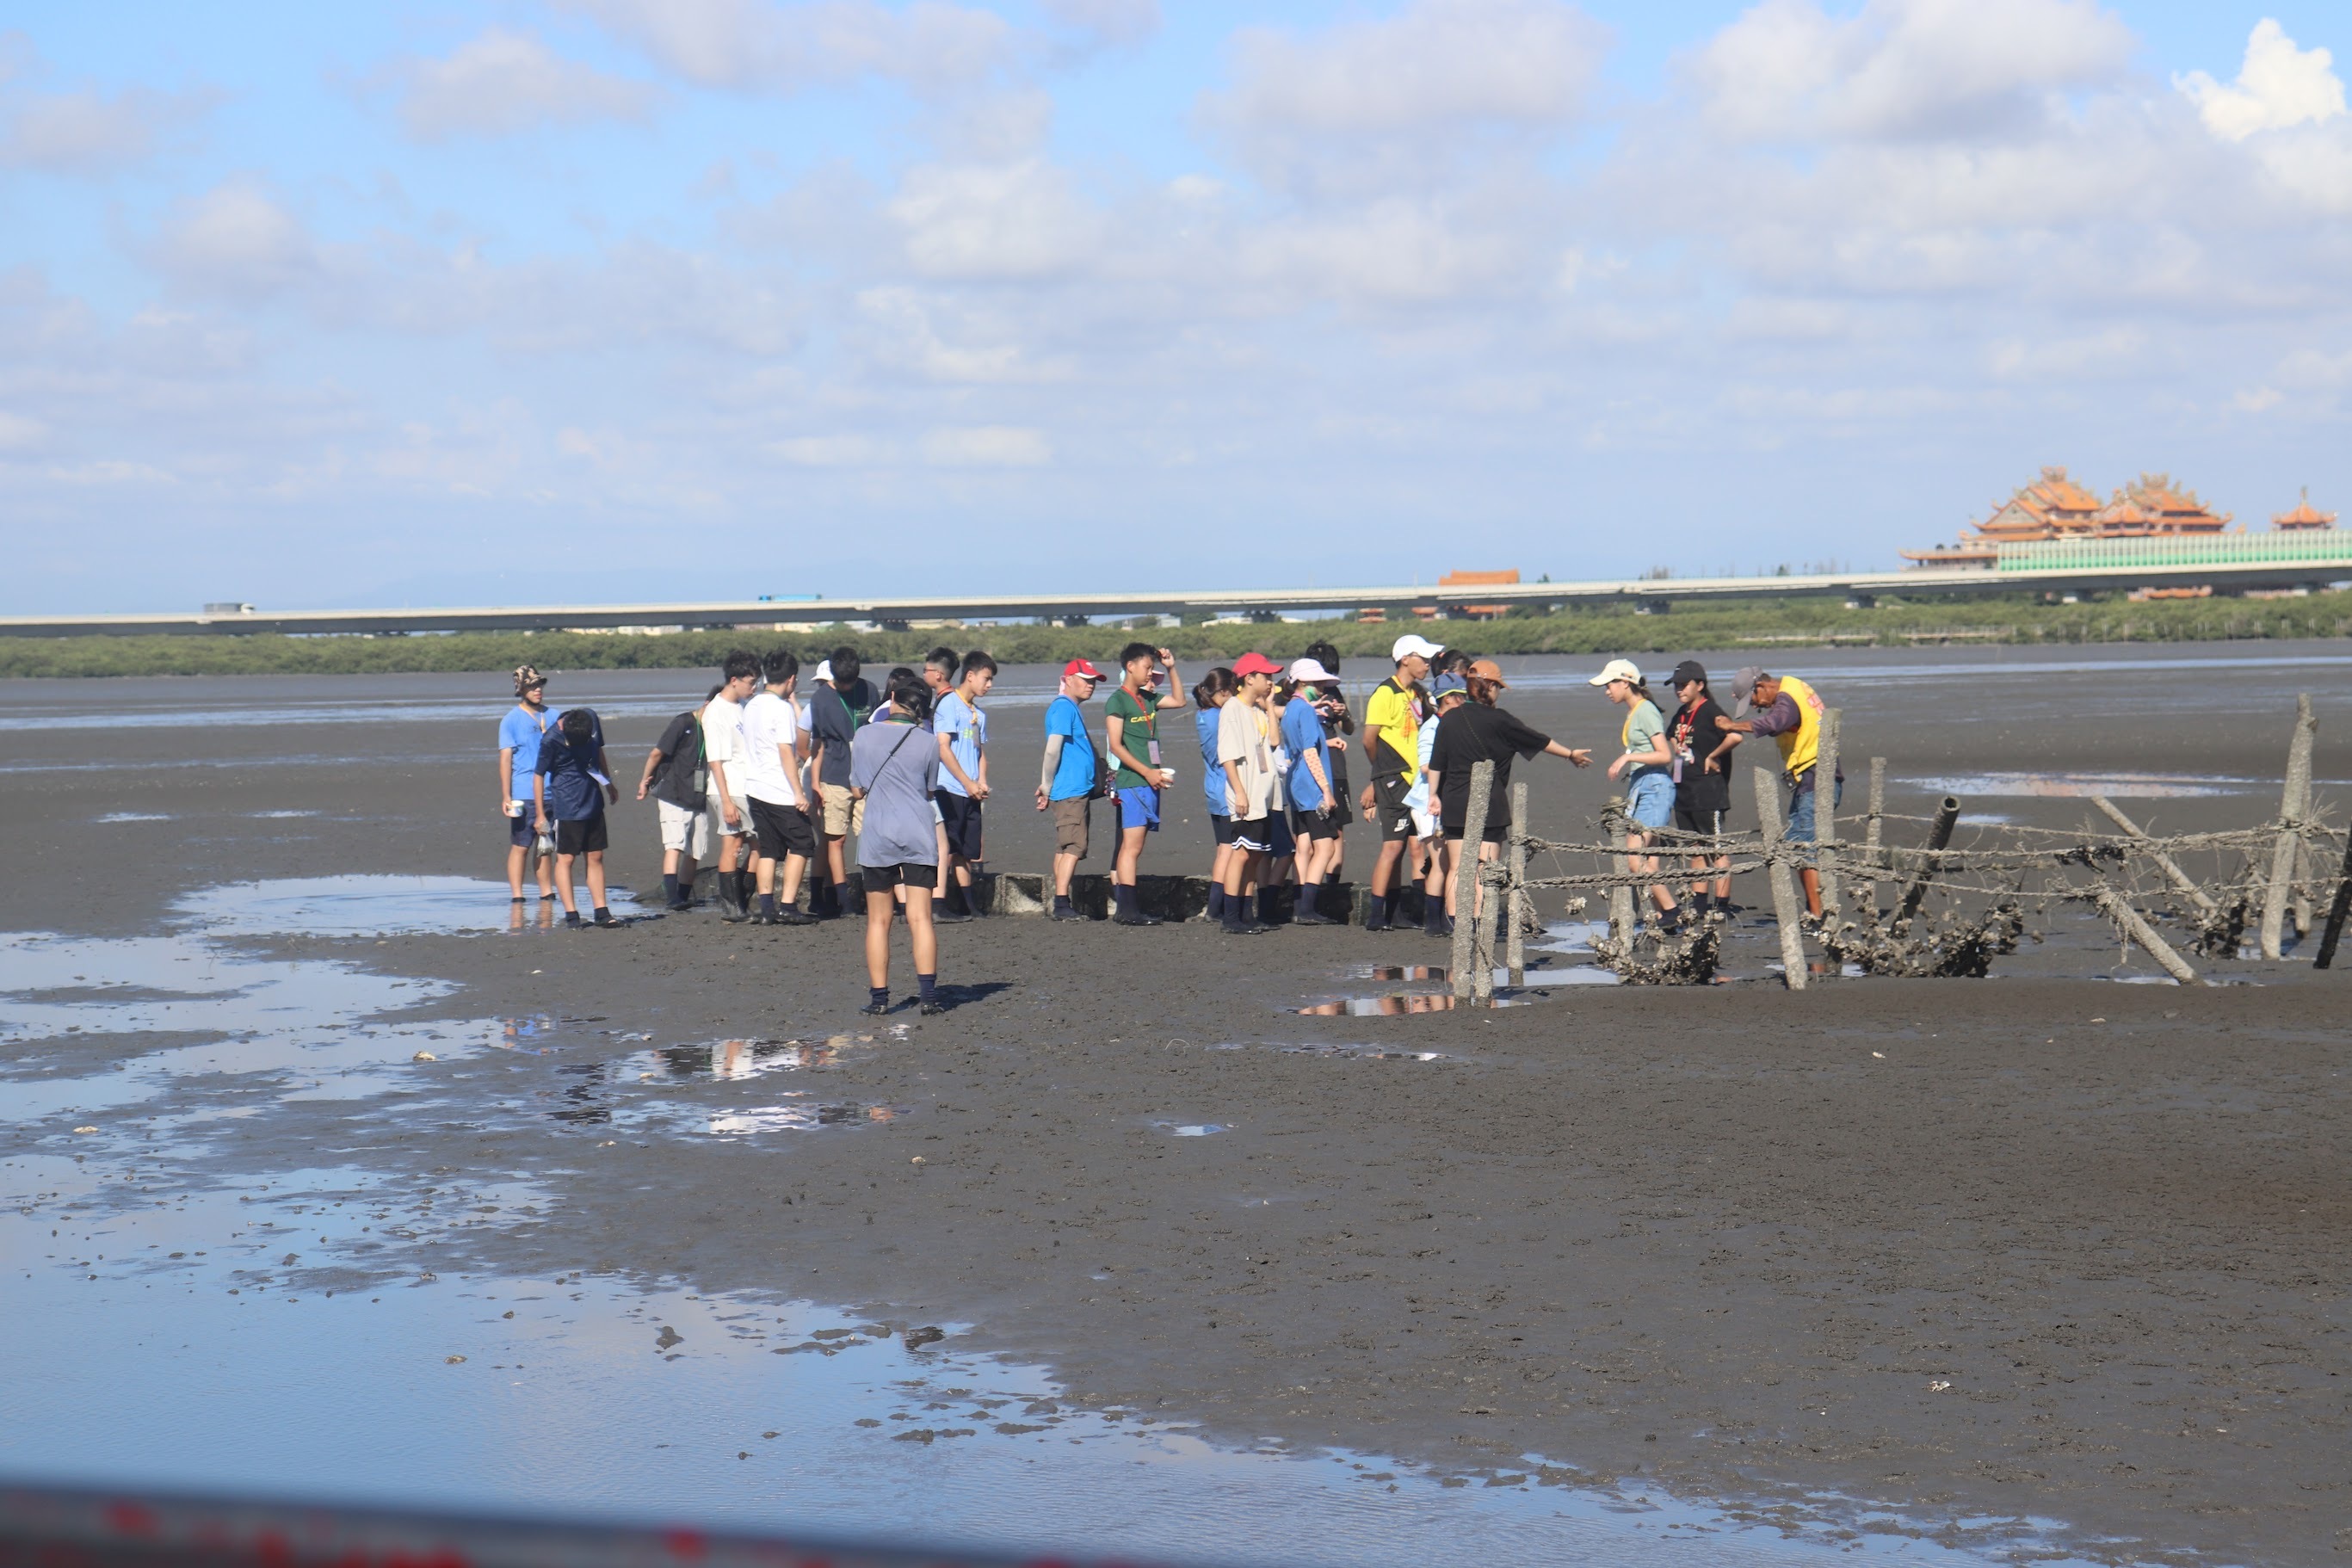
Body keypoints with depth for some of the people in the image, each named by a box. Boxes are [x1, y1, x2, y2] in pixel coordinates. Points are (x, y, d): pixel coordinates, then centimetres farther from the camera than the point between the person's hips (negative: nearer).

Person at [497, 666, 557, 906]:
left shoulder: (552, 717, 11)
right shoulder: (511, 720, -2)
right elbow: (505, 758, -5)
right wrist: (506, 796, -11)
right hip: (523, 794, -4)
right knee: (520, 847, -3)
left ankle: (547, 894, 14)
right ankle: (517, 897, 1)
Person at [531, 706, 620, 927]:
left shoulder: (591, 718, -4)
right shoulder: (550, 741, -19)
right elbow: (539, 775, -12)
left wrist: (609, 783, 22)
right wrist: (540, 814, -11)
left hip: (594, 802, 6)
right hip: (567, 807, -6)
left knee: (595, 857, 8)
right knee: (565, 858, -3)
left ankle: (601, 912, 10)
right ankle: (571, 914, 0)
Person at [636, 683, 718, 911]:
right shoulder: (683, 723, -10)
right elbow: (657, 753, -4)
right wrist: (645, 781, 3)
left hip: (698, 799, 6)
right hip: (673, 796, -6)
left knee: (695, 853, 8)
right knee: (674, 845, -18)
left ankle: (683, 897, 21)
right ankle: (672, 898, -29)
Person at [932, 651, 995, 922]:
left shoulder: (978, 714, 19)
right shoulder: (949, 705, -7)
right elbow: (943, 748, -13)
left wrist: (982, 782, 3)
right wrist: (968, 783, -14)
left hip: (971, 792, 8)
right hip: (950, 790, -8)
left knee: (967, 853, 9)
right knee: (947, 851, -10)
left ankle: (965, 905, 14)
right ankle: (937, 907, -11)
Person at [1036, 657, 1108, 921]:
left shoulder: (1074, 709, 20)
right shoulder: (1063, 707, -12)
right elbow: (1053, 749, -18)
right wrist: (1047, 786, -13)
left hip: (1080, 790, 10)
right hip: (1069, 790, -10)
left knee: (1066, 847, 11)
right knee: (1073, 846, -13)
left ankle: (1062, 904, 14)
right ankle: (1062, 904, -16)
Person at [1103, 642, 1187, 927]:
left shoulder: (1148, 699, 15)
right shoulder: (1117, 701, -7)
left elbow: (1179, 701, 30)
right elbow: (1116, 746, -13)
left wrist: (1171, 668, 17)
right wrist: (1147, 772, -18)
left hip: (1149, 782, 8)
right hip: (1130, 782, -8)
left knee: (1131, 846, 9)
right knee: (1132, 845, -11)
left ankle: (1124, 905, 11)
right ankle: (1127, 909, -13)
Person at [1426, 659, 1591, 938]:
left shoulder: (1451, 719, 5)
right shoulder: (1498, 720, -8)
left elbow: (1437, 764, 9)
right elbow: (1538, 741, 3)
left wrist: (1435, 796, 20)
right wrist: (1571, 755, 16)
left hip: (1455, 803, 4)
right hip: (1489, 804, -4)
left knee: (1456, 868, 10)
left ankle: (1452, 923, 8)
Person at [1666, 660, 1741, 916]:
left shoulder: (1710, 713, -14)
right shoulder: (1680, 715, 13)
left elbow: (1735, 736, -32)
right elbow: (1671, 737, 35)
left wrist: (1712, 756, -19)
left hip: (1709, 792, -9)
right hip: (1684, 791, 9)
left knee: (1718, 850, -5)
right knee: (1695, 850, 13)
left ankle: (1722, 906, -4)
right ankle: (1698, 907, 19)